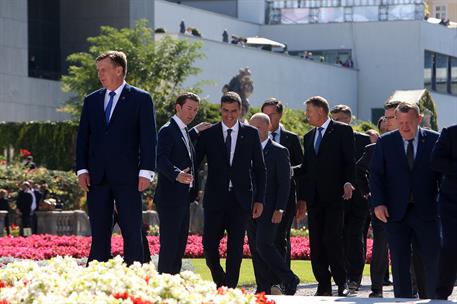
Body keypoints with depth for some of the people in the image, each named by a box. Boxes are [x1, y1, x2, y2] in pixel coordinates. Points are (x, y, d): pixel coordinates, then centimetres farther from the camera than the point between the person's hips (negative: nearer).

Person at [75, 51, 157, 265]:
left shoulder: (140, 99, 2)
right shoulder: (91, 100, 14)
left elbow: (149, 138, -2)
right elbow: (83, 138, 13)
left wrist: (146, 172, -11)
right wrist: (82, 169, 1)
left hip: (127, 177, -4)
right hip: (97, 177, 4)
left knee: (132, 232, -3)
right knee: (99, 234, 4)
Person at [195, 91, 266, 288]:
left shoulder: (251, 134, 6)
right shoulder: (208, 134, 4)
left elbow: (259, 169, 8)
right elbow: (194, 164, 6)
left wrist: (259, 199, 2)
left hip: (240, 200, 0)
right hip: (215, 198, 0)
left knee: (235, 248, -1)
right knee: (209, 245, -5)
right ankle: (220, 282, 19)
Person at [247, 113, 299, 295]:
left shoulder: (279, 152, -4)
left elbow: (284, 183, -7)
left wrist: (279, 209, -14)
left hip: (269, 209, -6)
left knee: (263, 245, -16)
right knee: (255, 249, 4)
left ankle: (289, 280, -1)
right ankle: (264, 289, 9)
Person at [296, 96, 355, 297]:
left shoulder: (343, 131, 1)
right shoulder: (309, 137, 20)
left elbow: (350, 160, -3)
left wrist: (348, 183, -19)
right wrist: (302, 198, 16)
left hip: (334, 196, -6)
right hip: (314, 197, 6)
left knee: (332, 238, -13)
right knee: (316, 242, 2)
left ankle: (341, 283, -4)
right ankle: (324, 286, 6)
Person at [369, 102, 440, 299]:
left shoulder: (434, 140, 3)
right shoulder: (385, 142, 5)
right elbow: (375, 174, 5)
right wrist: (378, 203, -7)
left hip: (426, 211, -1)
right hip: (396, 213, 1)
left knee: (432, 261, 1)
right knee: (399, 263, 1)